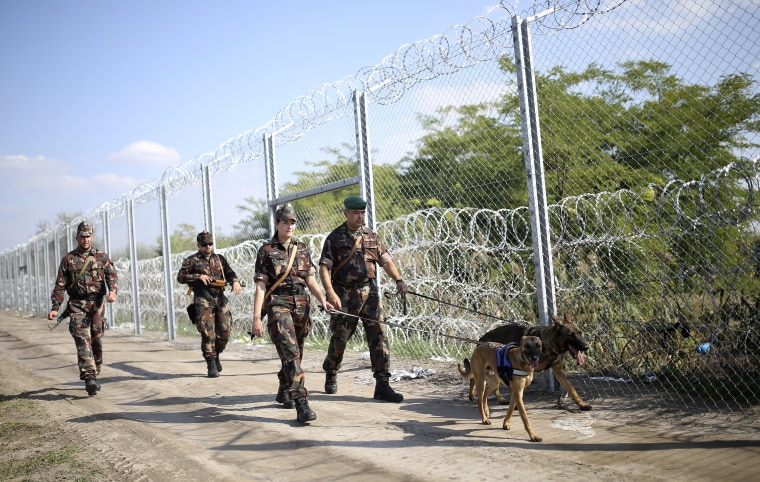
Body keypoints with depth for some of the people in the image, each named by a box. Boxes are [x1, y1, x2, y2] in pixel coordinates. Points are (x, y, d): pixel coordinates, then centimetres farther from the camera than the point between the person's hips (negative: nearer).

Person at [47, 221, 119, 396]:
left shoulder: (102, 257, 10)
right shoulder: (68, 259, 9)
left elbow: (112, 275, -2)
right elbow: (60, 286, 8)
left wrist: (113, 291, -23)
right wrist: (55, 308, -1)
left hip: (97, 305, 1)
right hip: (77, 306, -1)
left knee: (97, 342, 7)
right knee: (83, 341, -14)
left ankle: (94, 375, 24)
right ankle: (89, 378, -23)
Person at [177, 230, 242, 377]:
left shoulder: (220, 259, 16)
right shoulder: (192, 260, 5)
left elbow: (230, 273, 11)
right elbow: (180, 277, -2)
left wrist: (235, 281, -11)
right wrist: (198, 277, -14)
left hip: (220, 299, 4)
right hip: (203, 300, -4)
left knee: (225, 330, 2)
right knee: (208, 332, -11)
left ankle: (216, 355, 27)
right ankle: (211, 365, -3)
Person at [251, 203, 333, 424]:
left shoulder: (302, 249, 12)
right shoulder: (266, 251, 0)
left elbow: (311, 280, 14)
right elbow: (260, 286, -4)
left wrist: (323, 300, -2)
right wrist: (256, 318, -10)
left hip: (302, 306, 5)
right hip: (278, 306, -5)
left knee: (295, 354, 15)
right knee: (290, 353, -16)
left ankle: (284, 392, 38)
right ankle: (301, 404, -19)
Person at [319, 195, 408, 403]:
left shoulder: (372, 236, 10)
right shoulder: (335, 238, -1)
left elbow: (386, 260, 10)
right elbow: (324, 268, -7)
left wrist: (398, 280, -7)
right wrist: (330, 292, -20)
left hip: (370, 293, 3)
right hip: (344, 295, -3)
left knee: (379, 336, -5)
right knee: (340, 338, 6)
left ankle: (382, 386, -2)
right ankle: (330, 375, 33)